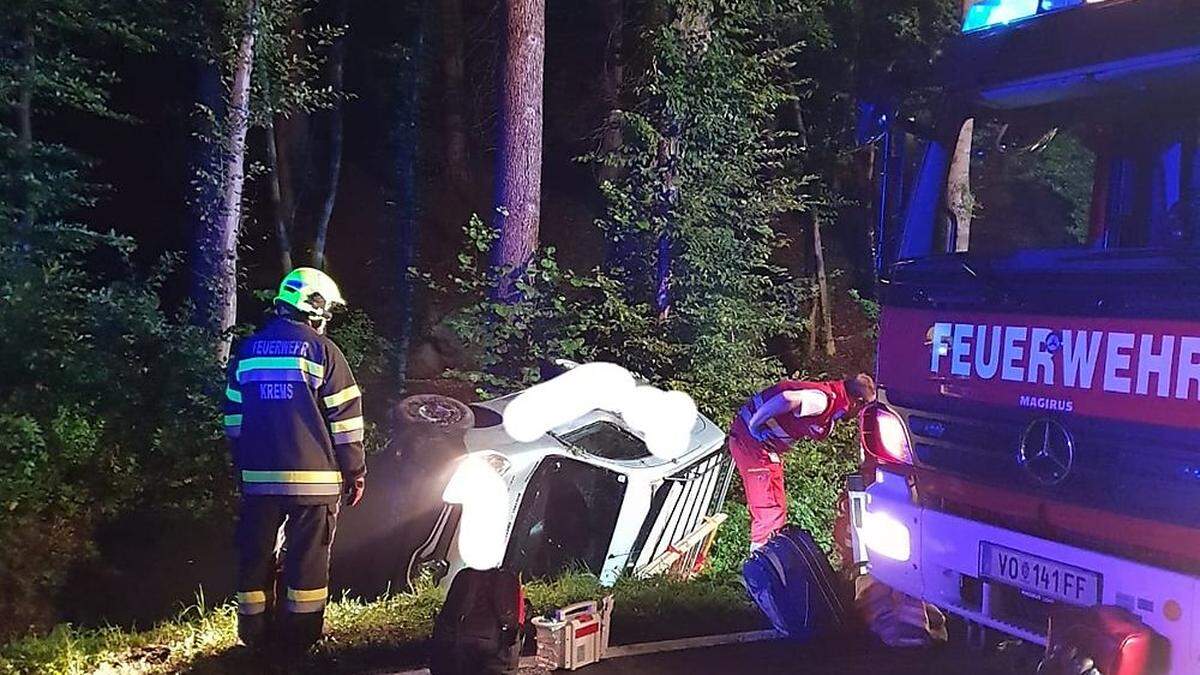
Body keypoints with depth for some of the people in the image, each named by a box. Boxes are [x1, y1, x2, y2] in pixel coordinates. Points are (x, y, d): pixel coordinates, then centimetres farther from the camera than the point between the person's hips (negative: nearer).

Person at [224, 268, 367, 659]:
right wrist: (355, 472, 1)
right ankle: (298, 638, 8)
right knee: (307, 556, 3)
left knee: (257, 554, 13)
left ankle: (255, 633, 21)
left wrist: (242, 466, 25)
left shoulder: (248, 350, 12)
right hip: (312, 476, -5)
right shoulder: (321, 350, -5)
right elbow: (345, 418, -6)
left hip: (258, 476, 5)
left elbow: (234, 417, 17)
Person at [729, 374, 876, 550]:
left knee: (777, 505, 17)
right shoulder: (823, 401, -23)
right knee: (769, 510, -8)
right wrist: (754, 427, -29)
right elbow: (787, 398, -40)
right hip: (750, 439, -10)